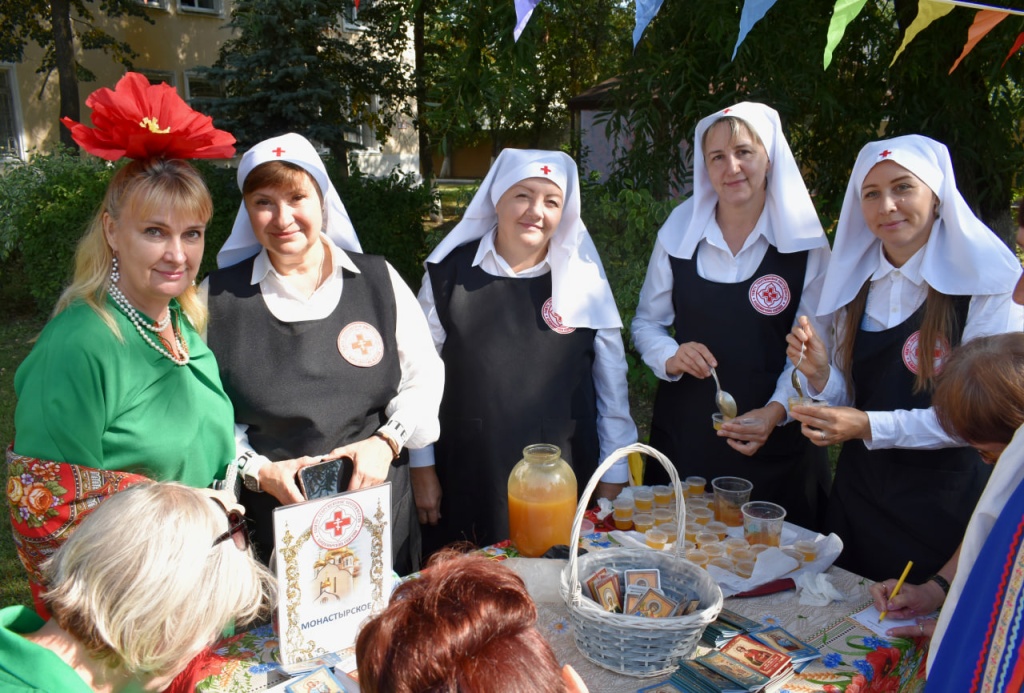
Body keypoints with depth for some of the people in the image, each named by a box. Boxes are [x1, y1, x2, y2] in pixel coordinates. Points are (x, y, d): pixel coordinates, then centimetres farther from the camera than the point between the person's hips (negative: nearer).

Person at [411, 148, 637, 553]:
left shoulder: (583, 277, 0)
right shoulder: (450, 273, -2)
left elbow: (611, 381, 5)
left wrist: (614, 476, 6)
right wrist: (422, 468, 4)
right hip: (467, 482, 0)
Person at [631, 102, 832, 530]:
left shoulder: (805, 243, -3)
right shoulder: (678, 234, 0)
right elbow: (646, 323, 8)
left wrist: (776, 410, -18)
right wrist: (671, 357, -12)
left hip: (773, 445, -1)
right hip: (684, 435, 1)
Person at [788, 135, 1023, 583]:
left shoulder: (983, 285, -13)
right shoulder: (856, 282, 3)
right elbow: (850, 400, 8)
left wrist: (870, 427, -23)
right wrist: (821, 375, -12)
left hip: (942, 504, -4)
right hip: (858, 494, 5)